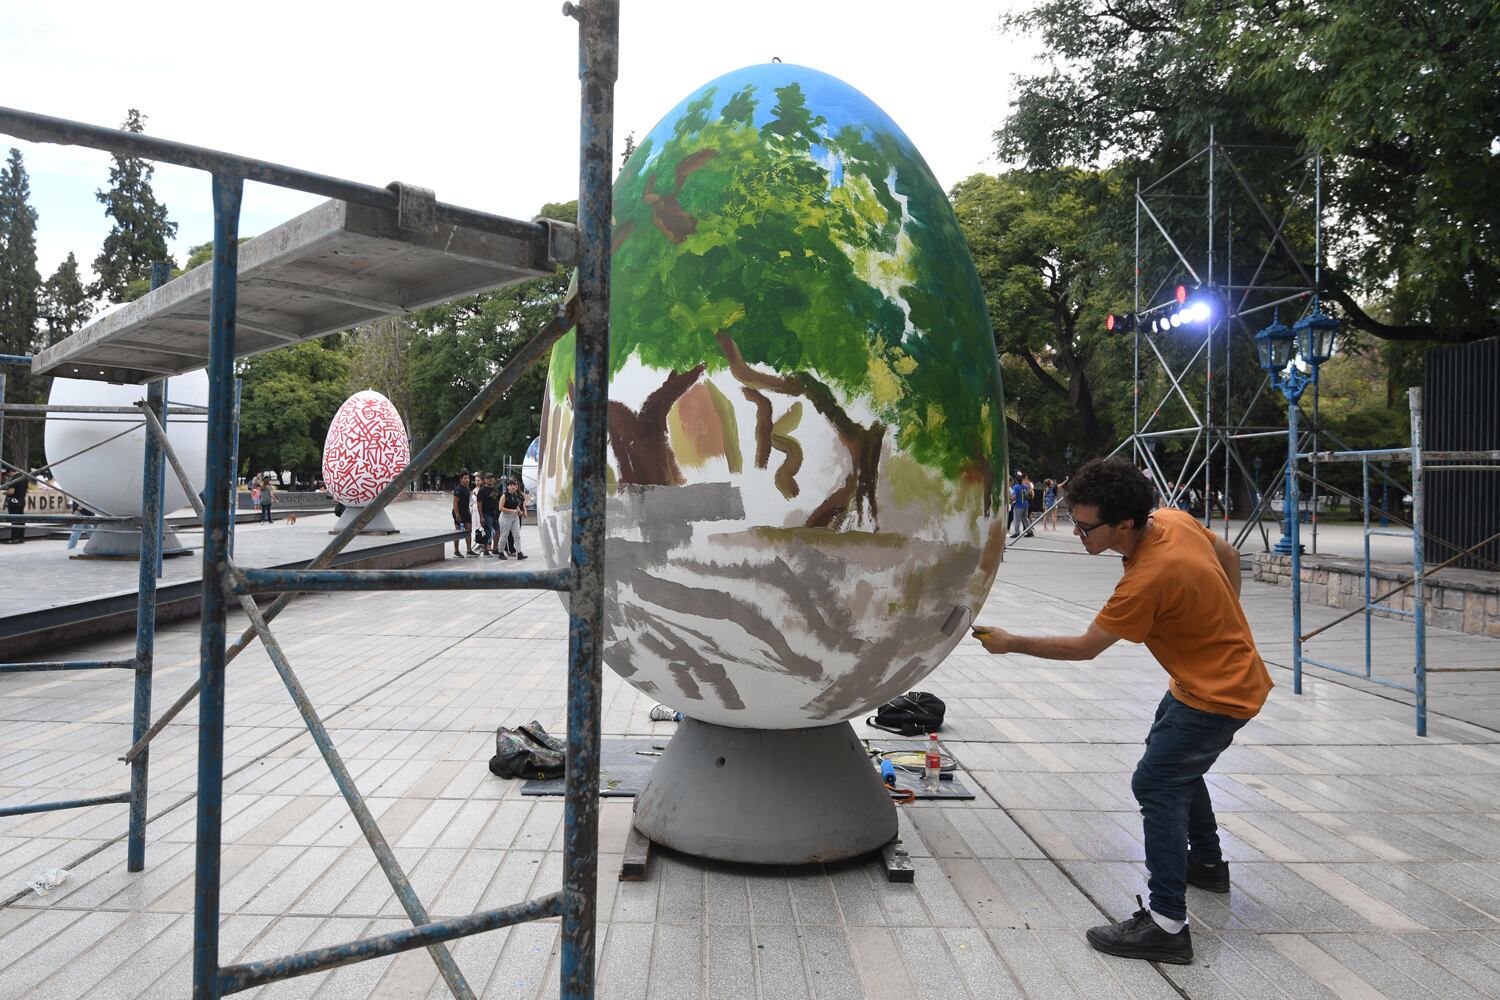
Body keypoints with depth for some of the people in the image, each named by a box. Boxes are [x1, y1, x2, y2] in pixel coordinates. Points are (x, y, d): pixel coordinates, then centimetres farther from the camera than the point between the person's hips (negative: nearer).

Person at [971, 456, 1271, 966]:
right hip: (1213, 672, 10)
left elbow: (1085, 647, -22)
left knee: (1157, 784, -13)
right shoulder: (1172, 518, -9)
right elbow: (1229, 555, 10)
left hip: (1219, 693, -10)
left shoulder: (1147, 580, -34)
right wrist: (1218, 621, 16)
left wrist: (1011, 643, -14)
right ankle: (1208, 863, 45)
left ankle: (1167, 926, -10)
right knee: (1174, 762, 25)